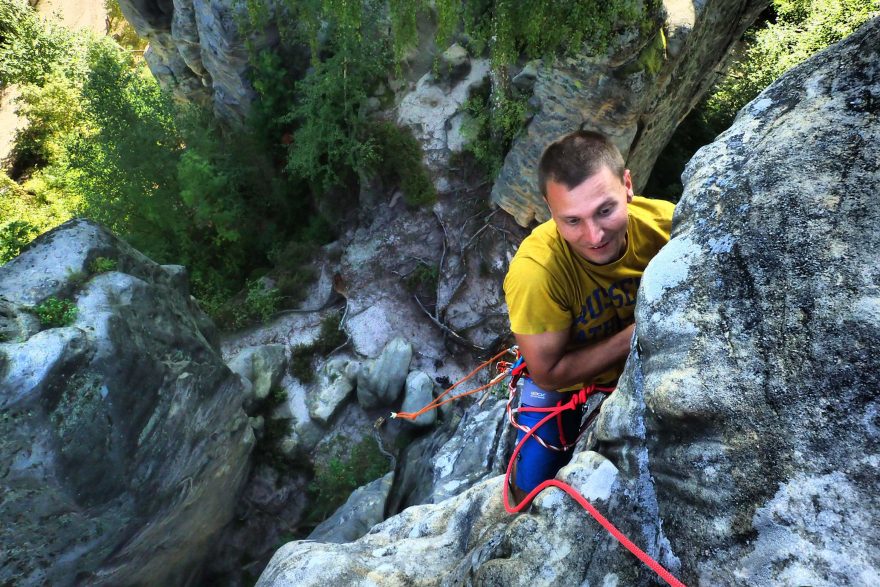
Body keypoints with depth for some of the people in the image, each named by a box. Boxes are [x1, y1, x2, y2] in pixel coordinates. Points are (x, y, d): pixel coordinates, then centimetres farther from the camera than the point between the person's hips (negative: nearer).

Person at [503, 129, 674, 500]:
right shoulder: (534, 270, -37)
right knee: (535, 491, -3)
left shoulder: (665, 223, -29)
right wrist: (637, 334, -32)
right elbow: (548, 374, -25)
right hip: (563, 375, -2)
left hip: (645, 364, 3)